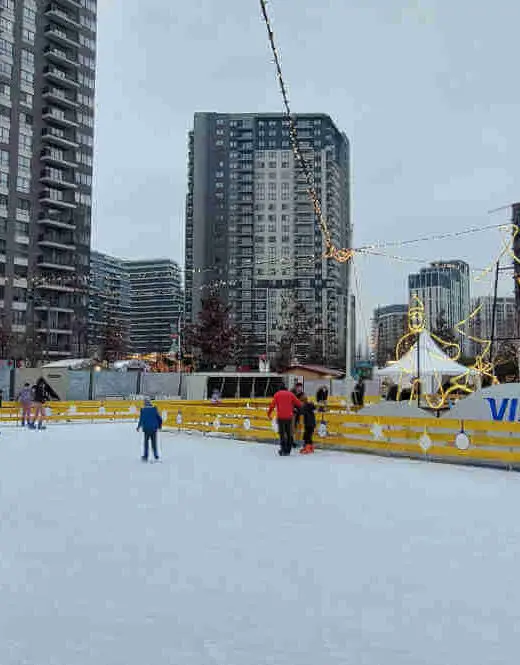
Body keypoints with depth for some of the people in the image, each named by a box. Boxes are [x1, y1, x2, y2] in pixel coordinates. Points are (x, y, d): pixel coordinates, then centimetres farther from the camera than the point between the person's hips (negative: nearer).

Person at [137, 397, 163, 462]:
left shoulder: (143, 410, -8)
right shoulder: (154, 409, -1)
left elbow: (141, 419, -9)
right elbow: (159, 418, 2)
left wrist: (139, 427, 4)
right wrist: (159, 426, 17)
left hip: (146, 428, -2)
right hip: (154, 428, 2)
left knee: (146, 442, 7)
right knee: (154, 442, 12)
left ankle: (145, 456, 3)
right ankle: (156, 456, 12)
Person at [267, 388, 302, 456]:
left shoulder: (277, 394, 8)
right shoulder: (290, 394, 10)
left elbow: (272, 405, 0)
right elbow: (298, 403, 4)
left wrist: (269, 413, 8)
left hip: (281, 416, -1)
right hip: (289, 417, 1)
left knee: (282, 433, 2)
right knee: (289, 433, 11)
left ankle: (283, 449, -8)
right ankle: (288, 450, 11)